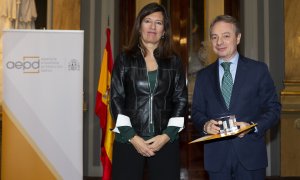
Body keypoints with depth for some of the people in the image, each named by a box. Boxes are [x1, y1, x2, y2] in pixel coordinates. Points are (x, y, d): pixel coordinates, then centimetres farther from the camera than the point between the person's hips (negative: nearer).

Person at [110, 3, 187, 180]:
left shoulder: (174, 62, 8)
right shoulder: (124, 59, 5)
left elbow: (181, 100, 6)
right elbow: (116, 99, 1)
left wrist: (167, 135, -5)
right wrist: (132, 137, -8)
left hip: (166, 141, 1)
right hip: (128, 141, -1)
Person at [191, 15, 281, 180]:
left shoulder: (258, 69, 2)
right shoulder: (203, 76, 10)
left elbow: (273, 108, 0)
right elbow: (196, 111, 10)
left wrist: (253, 126, -16)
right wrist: (205, 125, -11)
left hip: (250, 155, -1)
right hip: (216, 156, 2)